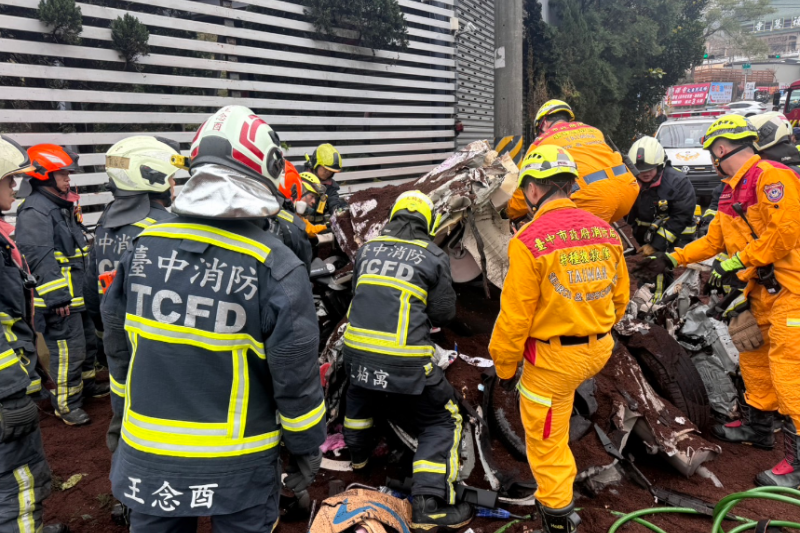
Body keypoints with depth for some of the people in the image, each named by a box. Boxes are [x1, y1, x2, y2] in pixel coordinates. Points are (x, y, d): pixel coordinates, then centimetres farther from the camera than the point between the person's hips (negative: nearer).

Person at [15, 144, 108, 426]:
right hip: (59, 299, -10)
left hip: (79, 294, 10)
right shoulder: (34, 211, -16)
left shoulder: (62, 207, 16)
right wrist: (56, 297, -26)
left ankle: (86, 383, 40)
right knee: (68, 352, -5)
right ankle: (67, 404, 8)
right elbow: (41, 259, -24)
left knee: (88, 341, 22)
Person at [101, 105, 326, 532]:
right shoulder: (277, 268, -20)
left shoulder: (143, 246, -6)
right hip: (237, 464, -3)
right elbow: (295, 374, -15)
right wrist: (306, 446, 1)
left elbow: (118, 345, 6)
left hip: (146, 452, 4)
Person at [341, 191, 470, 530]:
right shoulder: (433, 256, -2)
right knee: (442, 421, 11)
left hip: (357, 350, 5)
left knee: (359, 394, 37)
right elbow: (444, 313, 1)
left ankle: (358, 452, 56)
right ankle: (429, 505, 5)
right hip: (406, 359, -5)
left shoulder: (367, 249, 10)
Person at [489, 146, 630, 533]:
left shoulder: (529, 240, -21)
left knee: (546, 440, 12)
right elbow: (620, 296, 9)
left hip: (554, 358, -6)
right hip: (599, 349, 6)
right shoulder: (605, 231, -2)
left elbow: (515, 315, -17)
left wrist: (504, 366, -2)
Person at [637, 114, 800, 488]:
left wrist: (736, 263, -20)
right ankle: (759, 426, 36)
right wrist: (672, 259, 18)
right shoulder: (733, 192, 15)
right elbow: (714, 240, 21)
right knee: (754, 358, 19)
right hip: (762, 289, 10)